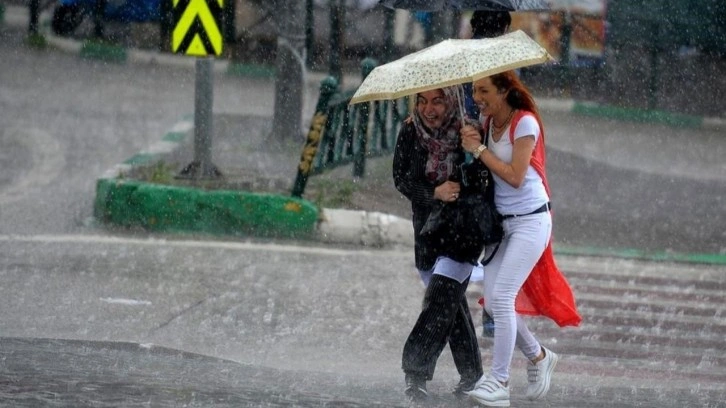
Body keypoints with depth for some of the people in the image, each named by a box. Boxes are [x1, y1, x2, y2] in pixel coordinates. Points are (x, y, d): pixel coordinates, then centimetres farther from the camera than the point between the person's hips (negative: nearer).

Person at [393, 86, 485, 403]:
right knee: (452, 302, 11)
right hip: (428, 229, 5)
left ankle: (416, 372, -18)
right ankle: (471, 374, 22)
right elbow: (401, 179, -4)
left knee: (440, 297, -16)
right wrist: (435, 192, -18)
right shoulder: (410, 133, -4)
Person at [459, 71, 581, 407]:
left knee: (502, 296, -15)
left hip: (530, 221, -8)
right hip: (501, 222, 8)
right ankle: (539, 357, 25)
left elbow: (515, 176, -18)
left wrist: (479, 150, -17)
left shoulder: (525, 123, -14)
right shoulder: (487, 123, 7)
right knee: (492, 301, 4)